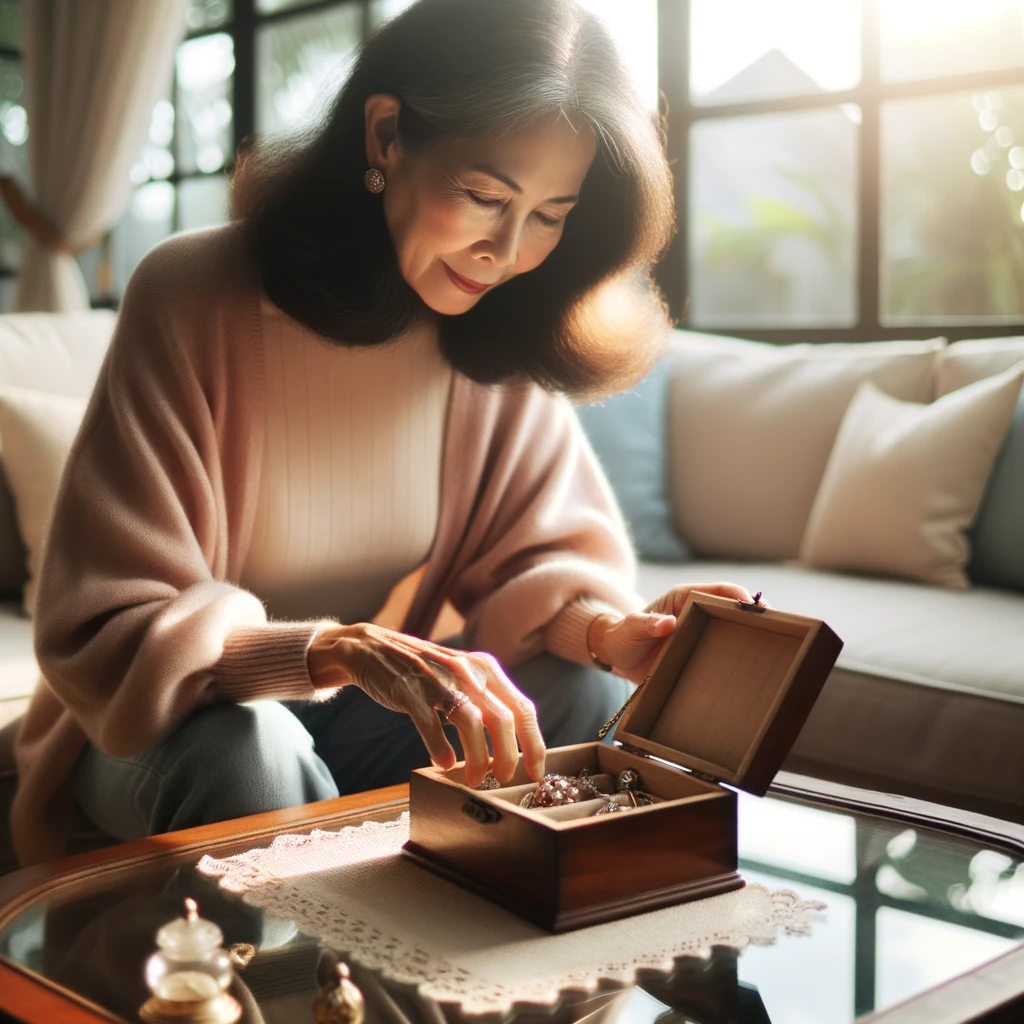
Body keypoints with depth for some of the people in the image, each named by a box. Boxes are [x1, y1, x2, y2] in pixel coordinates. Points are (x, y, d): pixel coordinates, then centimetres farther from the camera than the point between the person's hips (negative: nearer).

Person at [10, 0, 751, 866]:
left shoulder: (506, 332, -8)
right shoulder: (192, 298, -22)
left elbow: (537, 555, -1)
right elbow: (103, 635, -25)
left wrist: (603, 627, -26)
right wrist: (345, 651, -42)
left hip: (352, 717, 4)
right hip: (154, 726, -4)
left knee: (589, 697, -19)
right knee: (244, 757, -36)